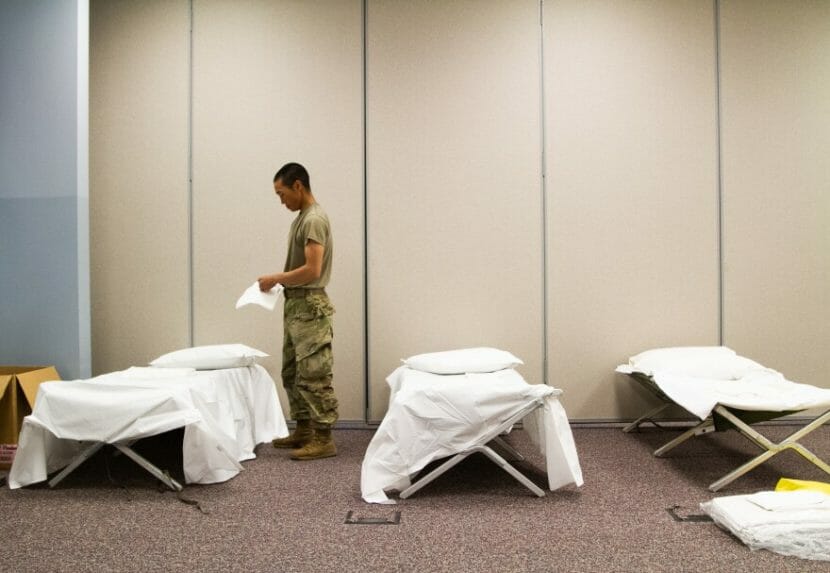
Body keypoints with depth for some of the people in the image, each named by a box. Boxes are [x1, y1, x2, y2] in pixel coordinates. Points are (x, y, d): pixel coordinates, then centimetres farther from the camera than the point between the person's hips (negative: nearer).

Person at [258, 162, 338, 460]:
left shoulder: (314, 219, -16)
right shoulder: (302, 217, 16)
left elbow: (312, 271, -23)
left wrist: (276, 279, -13)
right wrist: (279, 281, 9)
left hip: (309, 307, -11)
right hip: (296, 305, 11)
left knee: (314, 375, -7)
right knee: (292, 373, 15)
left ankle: (324, 439, 0)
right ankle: (304, 430, 24)